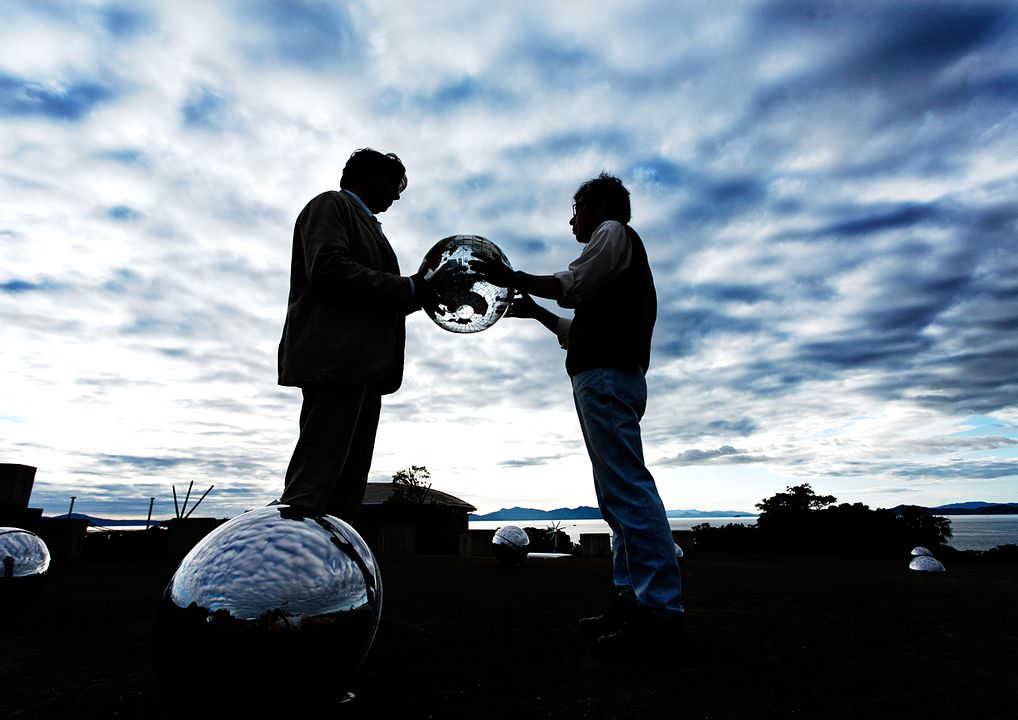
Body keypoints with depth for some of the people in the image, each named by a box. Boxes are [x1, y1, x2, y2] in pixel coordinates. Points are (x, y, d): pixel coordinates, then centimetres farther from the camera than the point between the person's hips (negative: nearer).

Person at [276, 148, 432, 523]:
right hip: (335, 360, -9)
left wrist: (421, 292, 12)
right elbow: (328, 268, -13)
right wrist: (408, 287, -10)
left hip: (363, 366, 9)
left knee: (346, 493, 4)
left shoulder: (366, 225, 32)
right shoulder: (331, 204, 6)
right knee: (311, 489, -13)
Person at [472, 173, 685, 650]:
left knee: (627, 488, -15)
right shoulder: (620, 259, 35)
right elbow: (580, 330, 31)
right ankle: (631, 599, 9)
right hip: (612, 375, 10)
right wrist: (536, 312, 29)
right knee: (615, 493, 6)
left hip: (605, 374, -10)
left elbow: (571, 285, -9)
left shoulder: (613, 231, 7)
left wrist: (512, 279, 0)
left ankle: (661, 609, -13)